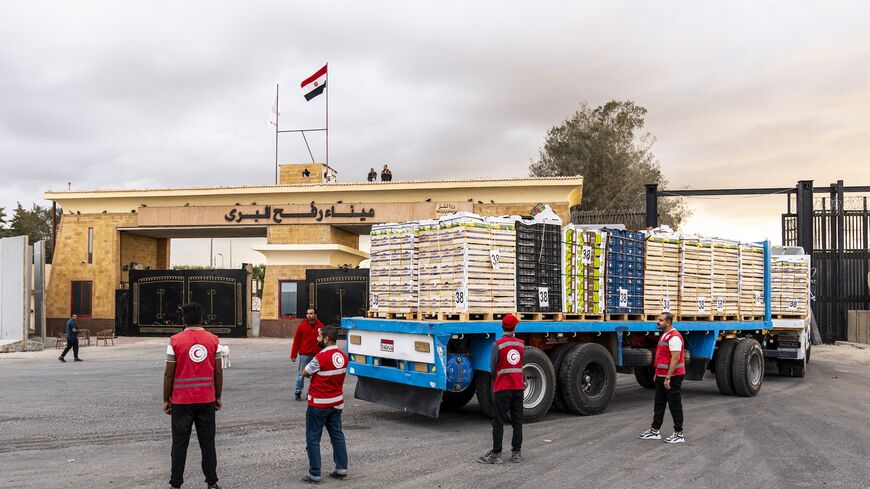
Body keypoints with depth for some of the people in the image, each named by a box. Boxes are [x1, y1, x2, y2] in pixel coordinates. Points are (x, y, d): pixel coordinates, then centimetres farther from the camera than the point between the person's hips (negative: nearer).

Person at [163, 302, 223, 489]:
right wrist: (218, 397, 11)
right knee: (207, 442, 9)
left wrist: (166, 399, 5)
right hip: (207, 400, 2)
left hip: (182, 401, -2)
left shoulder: (175, 341, -7)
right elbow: (218, 372, 1)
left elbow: (169, 374, -6)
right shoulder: (213, 340, -1)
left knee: (180, 443, 7)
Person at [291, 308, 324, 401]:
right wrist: (293, 355, -6)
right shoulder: (302, 325, -2)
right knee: (301, 374, 3)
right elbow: (296, 340, -3)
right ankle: (297, 393, 13)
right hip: (304, 355, -2)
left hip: (317, 355, 3)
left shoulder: (321, 326, 5)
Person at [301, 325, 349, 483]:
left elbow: (305, 373, -9)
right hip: (337, 403, 7)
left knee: (313, 439, 4)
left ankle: (314, 474, 7)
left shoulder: (320, 358, -22)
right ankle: (341, 469, 19)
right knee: (337, 435, 15)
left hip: (318, 404, -7)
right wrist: (319, 373, 1)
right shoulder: (343, 357, 1)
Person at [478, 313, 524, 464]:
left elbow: (492, 368, -6)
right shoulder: (521, 344, 3)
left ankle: (496, 454, 2)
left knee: (498, 421, 0)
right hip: (518, 387, 4)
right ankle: (517, 453, 15)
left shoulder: (498, 344, -11)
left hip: (502, 388, -4)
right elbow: (520, 365, 10)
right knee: (517, 421, 10)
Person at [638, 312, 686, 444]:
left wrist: (668, 377, -25)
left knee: (675, 405, -1)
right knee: (659, 404, 14)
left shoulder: (674, 337, -18)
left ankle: (679, 434, 8)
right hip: (662, 377, 10)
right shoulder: (664, 335, 14)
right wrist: (657, 374, 20)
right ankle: (654, 431, 21)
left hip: (671, 378, -10)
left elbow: (675, 358, -24)